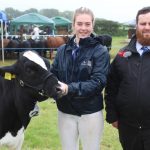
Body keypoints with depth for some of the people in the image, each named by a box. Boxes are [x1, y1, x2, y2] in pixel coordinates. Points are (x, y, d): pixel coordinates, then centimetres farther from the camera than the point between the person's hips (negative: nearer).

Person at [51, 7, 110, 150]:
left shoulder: (100, 51, -9)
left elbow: (98, 82, -18)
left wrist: (70, 89, -30)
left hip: (90, 113, -3)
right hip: (65, 112, 3)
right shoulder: (62, 50, 2)